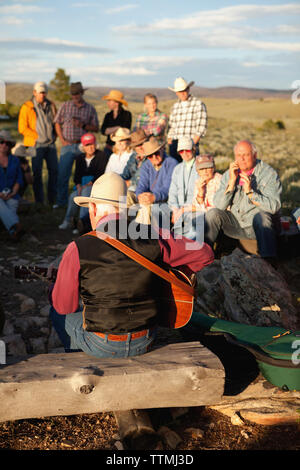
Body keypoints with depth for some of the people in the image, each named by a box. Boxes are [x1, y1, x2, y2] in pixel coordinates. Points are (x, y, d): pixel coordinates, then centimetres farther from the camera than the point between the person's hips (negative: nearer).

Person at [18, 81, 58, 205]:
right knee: (37, 173, -1)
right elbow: (22, 128, -5)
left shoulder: (51, 105, 10)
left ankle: (53, 200, 15)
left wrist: (54, 136, 8)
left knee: (54, 170, 4)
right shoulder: (27, 107, -3)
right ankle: (39, 202, 6)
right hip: (36, 144, -4)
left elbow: (56, 122, 22)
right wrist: (37, 136, -10)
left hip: (50, 143, 4)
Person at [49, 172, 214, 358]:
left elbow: (64, 305, -7)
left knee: (58, 313, 26)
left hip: (101, 346, -4)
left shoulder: (78, 249, -17)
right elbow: (205, 254, -1)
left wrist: (54, 290, 16)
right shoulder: (153, 239, -9)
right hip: (145, 343, 4)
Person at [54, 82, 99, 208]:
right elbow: (58, 124, 10)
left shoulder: (90, 109, 6)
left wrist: (83, 125, -11)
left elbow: (96, 128, 6)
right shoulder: (65, 106, 6)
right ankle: (61, 201, 10)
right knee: (62, 174, -1)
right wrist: (62, 140, -1)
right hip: (68, 145, 0)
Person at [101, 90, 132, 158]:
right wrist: (117, 128, -11)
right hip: (109, 148, 5)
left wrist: (110, 131, -4)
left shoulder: (127, 114, -4)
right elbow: (103, 131, -2)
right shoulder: (108, 115, 11)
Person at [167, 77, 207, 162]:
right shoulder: (175, 106, 18)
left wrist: (192, 144, -13)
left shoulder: (198, 104, 2)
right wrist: (169, 142, 6)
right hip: (175, 144, 4)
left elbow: (202, 127, -4)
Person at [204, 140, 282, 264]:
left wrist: (250, 192, -26)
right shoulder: (228, 175, 3)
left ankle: (269, 262, -38)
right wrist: (232, 182, -16)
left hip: (260, 226, -3)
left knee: (261, 215, -35)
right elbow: (219, 206, -7)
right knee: (213, 213, -18)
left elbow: (274, 206, -19)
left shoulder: (269, 174, -7)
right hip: (234, 224, 4)